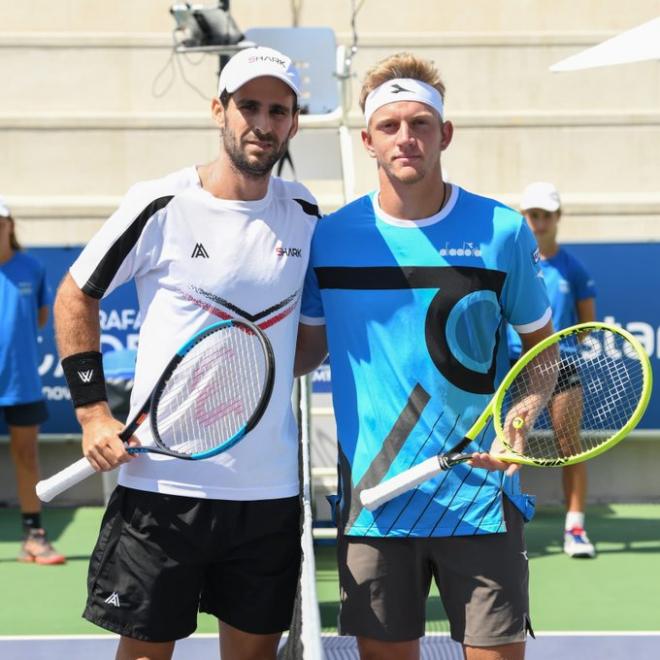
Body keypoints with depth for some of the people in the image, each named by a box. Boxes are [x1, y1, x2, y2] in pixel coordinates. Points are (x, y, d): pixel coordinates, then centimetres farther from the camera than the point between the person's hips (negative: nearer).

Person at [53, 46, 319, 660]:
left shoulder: (303, 214, 6)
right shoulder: (160, 205, -6)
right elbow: (74, 298, 3)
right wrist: (92, 412, -4)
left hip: (269, 487, 4)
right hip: (162, 480, -3)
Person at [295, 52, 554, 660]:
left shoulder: (502, 232, -2)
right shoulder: (330, 237, 2)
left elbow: (540, 348, 8)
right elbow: (308, 346, 14)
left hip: (480, 499, -1)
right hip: (372, 500, 1)